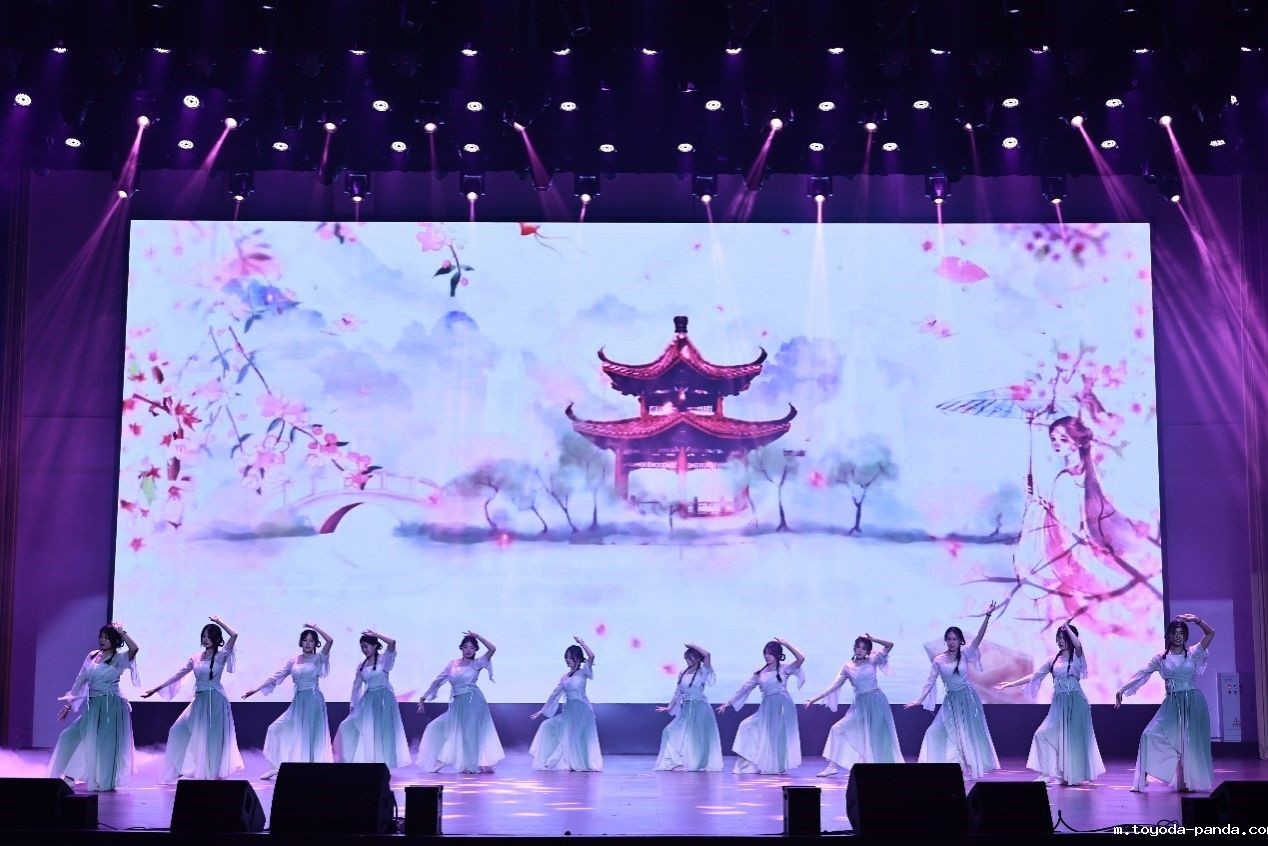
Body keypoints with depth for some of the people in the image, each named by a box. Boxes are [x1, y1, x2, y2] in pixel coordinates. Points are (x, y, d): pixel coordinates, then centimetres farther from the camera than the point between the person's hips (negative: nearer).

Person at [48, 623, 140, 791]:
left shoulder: (119, 658, -5)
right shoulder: (92, 656, 10)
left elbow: (134, 648, -27)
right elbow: (80, 681, 14)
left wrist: (121, 632, -18)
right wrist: (68, 703, 14)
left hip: (111, 706, -6)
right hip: (92, 705, 6)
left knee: (104, 742, -5)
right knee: (70, 735, 2)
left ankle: (105, 782, 9)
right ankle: (68, 775, 14)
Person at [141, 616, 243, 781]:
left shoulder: (221, 656, -4)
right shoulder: (196, 658, 9)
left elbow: (234, 635, -19)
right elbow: (178, 676, 10)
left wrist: (219, 622, -12)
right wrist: (155, 689, 8)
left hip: (216, 701, -5)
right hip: (199, 701, 5)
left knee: (214, 737, -2)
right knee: (180, 730, 2)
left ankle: (217, 773, 9)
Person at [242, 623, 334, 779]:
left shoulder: (318, 658, -2)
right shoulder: (293, 661, 10)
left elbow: (330, 640, -18)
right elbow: (275, 677, 9)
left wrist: (315, 627, -13)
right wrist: (255, 690, 4)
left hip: (314, 700, -5)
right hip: (298, 701, 5)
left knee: (311, 735, -4)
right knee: (278, 729, 4)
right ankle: (278, 766, 14)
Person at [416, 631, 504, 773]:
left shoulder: (477, 663, 0)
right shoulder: (452, 664, 8)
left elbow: (492, 649, -13)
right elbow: (438, 681, 10)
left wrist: (477, 636, -14)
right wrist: (425, 696, 6)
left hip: (474, 702, -4)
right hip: (457, 704, 4)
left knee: (471, 733, -2)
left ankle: (473, 764, 10)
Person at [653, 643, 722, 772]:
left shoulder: (703, 671, -7)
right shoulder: (683, 673, 9)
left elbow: (707, 655, -24)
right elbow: (678, 693, 14)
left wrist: (692, 645, -15)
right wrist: (669, 708, 12)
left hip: (700, 708, -6)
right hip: (685, 709, 6)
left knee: (697, 737, -3)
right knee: (672, 732, 1)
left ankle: (699, 764, 10)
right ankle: (678, 763, 10)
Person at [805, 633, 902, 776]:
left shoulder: (872, 661, 0)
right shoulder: (847, 667, 4)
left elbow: (889, 645, -9)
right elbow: (834, 687, 3)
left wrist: (873, 639, -20)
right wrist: (814, 699, -1)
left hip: (876, 702, -3)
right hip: (860, 704, 3)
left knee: (877, 735, 1)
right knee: (838, 729, -4)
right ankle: (833, 766, 1)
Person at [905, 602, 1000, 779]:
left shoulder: (965, 654, -5)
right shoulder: (939, 660, -2)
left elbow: (979, 637, -17)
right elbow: (930, 682, 3)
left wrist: (987, 617, -29)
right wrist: (919, 700, -2)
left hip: (967, 698, -2)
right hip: (950, 700, 2)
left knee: (969, 732, 3)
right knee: (936, 732, -1)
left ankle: (973, 766, 15)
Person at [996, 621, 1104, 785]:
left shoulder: (1077, 657, -2)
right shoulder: (1053, 660, 12)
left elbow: (1078, 644, -27)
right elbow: (1034, 676, 12)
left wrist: (1067, 627, -18)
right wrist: (1010, 684, 8)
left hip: (1075, 702, -5)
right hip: (1059, 703, 5)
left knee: (1073, 738, -4)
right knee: (1045, 734, -2)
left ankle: (1075, 775, 8)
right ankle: (1053, 774, 5)